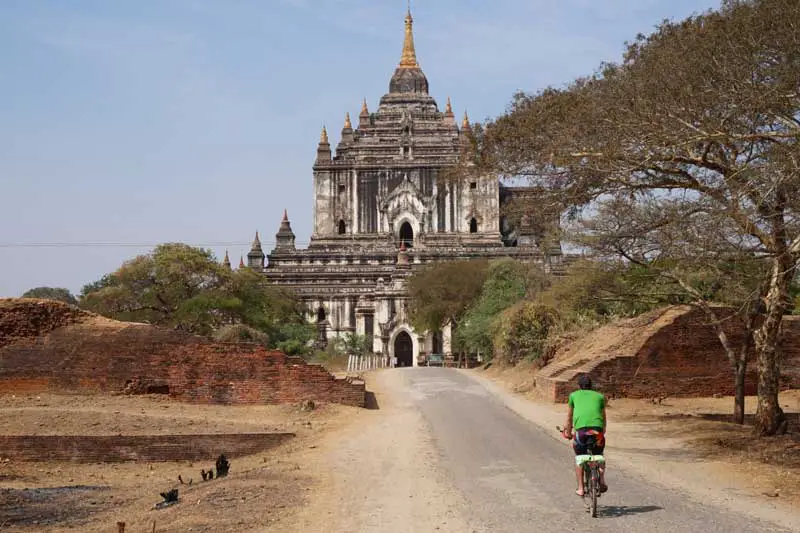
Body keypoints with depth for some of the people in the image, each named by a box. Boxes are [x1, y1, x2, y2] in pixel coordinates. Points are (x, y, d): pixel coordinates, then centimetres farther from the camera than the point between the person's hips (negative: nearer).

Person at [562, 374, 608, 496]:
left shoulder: (574, 395, 23)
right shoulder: (599, 396, 25)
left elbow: (569, 418, 32)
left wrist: (568, 433, 46)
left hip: (581, 428, -1)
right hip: (597, 429, 1)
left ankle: (580, 488, 11)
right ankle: (601, 480, 3)